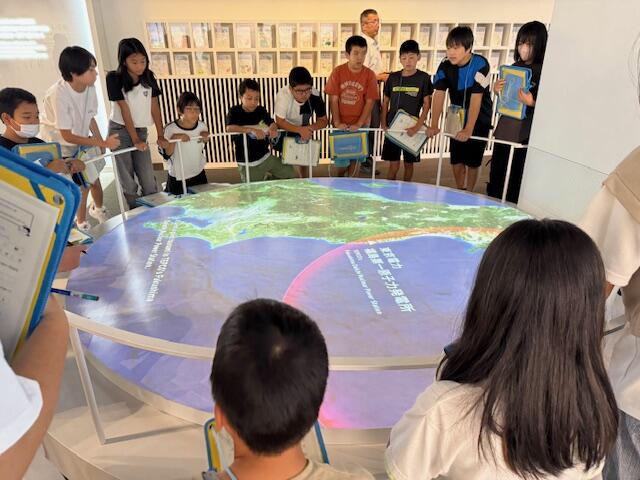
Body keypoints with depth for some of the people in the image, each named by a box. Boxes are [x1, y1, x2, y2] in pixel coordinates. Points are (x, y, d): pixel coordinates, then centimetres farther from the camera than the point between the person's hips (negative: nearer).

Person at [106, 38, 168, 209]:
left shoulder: (148, 77, 0)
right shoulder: (114, 78, -12)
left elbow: (155, 107, 1)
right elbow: (124, 110, -15)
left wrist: (160, 136, -4)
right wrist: (135, 139, -17)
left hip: (141, 130, 3)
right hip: (120, 132, -3)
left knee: (149, 180, 0)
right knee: (128, 181, 1)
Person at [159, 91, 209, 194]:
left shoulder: (202, 126, -8)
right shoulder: (170, 129, -19)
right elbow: (166, 154, -17)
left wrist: (205, 136, -7)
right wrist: (174, 139, -29)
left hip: (199, 174, 4)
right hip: (177, 178, -4)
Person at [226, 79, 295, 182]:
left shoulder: (261, 110, 1)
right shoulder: (234, 112, -11)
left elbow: (272, 123, -7)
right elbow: (229, 128, -27)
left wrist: (273, 129, -32)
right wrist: (252, 130, -37)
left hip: (266, 157, 4)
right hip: (248, 164, -4)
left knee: (291, 175, 7)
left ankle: (270, 178, 30)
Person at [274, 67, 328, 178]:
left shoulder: (315, 96, -30)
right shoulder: (283, 95, -38)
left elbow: (323, 120, -18)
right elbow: (279, 122, -31)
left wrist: (309, 128, -38)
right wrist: (300, 130, -45)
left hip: (304, 129, 2)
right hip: (285, 130, -2)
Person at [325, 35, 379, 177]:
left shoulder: (369, 74, -8)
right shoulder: (337, 72, -9)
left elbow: (369, 102, -8)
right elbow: (333, 99, -7)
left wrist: (359, 124, -15)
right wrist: (337, 122, -14)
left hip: (360, 124, 1)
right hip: (341, 124, 0)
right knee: (341, 159, 3)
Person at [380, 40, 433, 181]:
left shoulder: (423, 78, -3)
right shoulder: (393, 77, 3)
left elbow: (427, 105, -6)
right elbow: (385, 102, 10)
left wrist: (417, 127, -15)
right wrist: (383, 123, -1)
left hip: (411, 128, -1)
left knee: (409, 164, 10)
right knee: (393, 165, 1)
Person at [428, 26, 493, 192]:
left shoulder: (480, 65, -23)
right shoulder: (445, 65, -10)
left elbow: (476, 99, -28)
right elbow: (439, 95, -15)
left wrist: (468, 129, -34)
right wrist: (434, 125, -23)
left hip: (479, 120, -4)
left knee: (472, 161, 2)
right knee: (456, 159, 7)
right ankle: (459, 192, 27)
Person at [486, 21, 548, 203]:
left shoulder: (543, 71, -8)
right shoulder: (515, 67, 11)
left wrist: (531, 102, -28)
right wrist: (497, 90, 1)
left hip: (525, 134, -6)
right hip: (505, 129, 6)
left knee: (515, 182, 0)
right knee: (496, 176, 15)